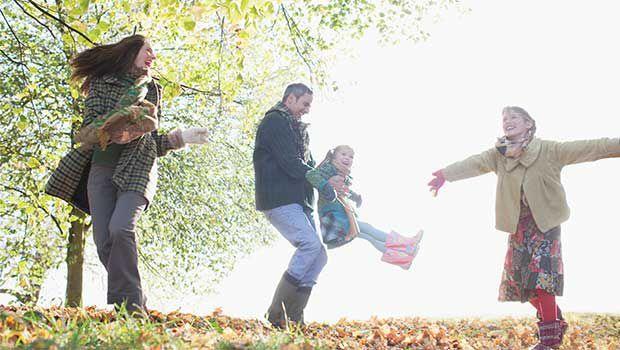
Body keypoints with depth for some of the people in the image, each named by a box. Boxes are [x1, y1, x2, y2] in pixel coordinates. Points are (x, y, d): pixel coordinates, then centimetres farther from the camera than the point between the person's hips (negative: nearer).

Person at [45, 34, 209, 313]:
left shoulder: (152, 90, 19)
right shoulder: (101, 82, 13)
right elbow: (90, 126, 1)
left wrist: (180, 138, 5)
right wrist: (112, 132, -18)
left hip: (137, 170, -1)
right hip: (101, 169, 1)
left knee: (120, 228, -26)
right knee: (104, 242, -9)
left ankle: (128, 304, -25)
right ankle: (137, 305, 0)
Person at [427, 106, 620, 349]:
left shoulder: (548, 150, -5)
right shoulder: (499, 155, 7)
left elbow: (587, 148, -11)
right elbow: (474, 163, -3)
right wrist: (446, 173, -15)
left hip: (545, 222, -5)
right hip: (517, 225, 5)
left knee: (541, 274, -14)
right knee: (518, 278, 4)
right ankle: (556, 322, 23)